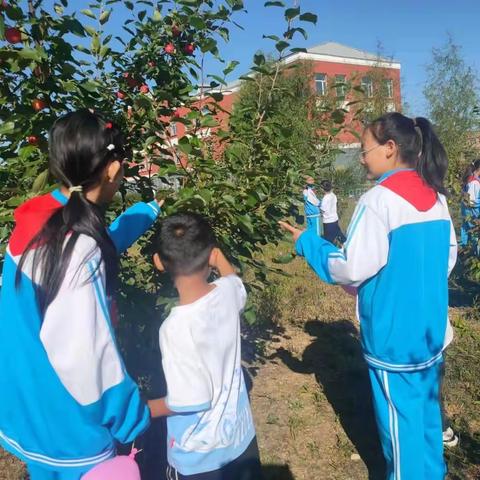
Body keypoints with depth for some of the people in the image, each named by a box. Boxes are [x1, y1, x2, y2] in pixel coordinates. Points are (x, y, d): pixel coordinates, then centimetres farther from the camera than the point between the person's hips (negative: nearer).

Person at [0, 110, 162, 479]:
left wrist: (148, 212, 27)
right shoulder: (81, 251, -31)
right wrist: (131, 417, -15)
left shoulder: (37, 224, -5)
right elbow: (84, 355, -29)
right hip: (62, 427, -7)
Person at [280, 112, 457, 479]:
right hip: (432, 328, 8)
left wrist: (307, 242, -7)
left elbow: (353, 268, -20)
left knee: (400, 417, 10)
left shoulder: (380, 198, -20)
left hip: (396, 336, -8)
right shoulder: (436, 197, 4)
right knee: (426, 409, 23)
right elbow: (449, 256, 13)